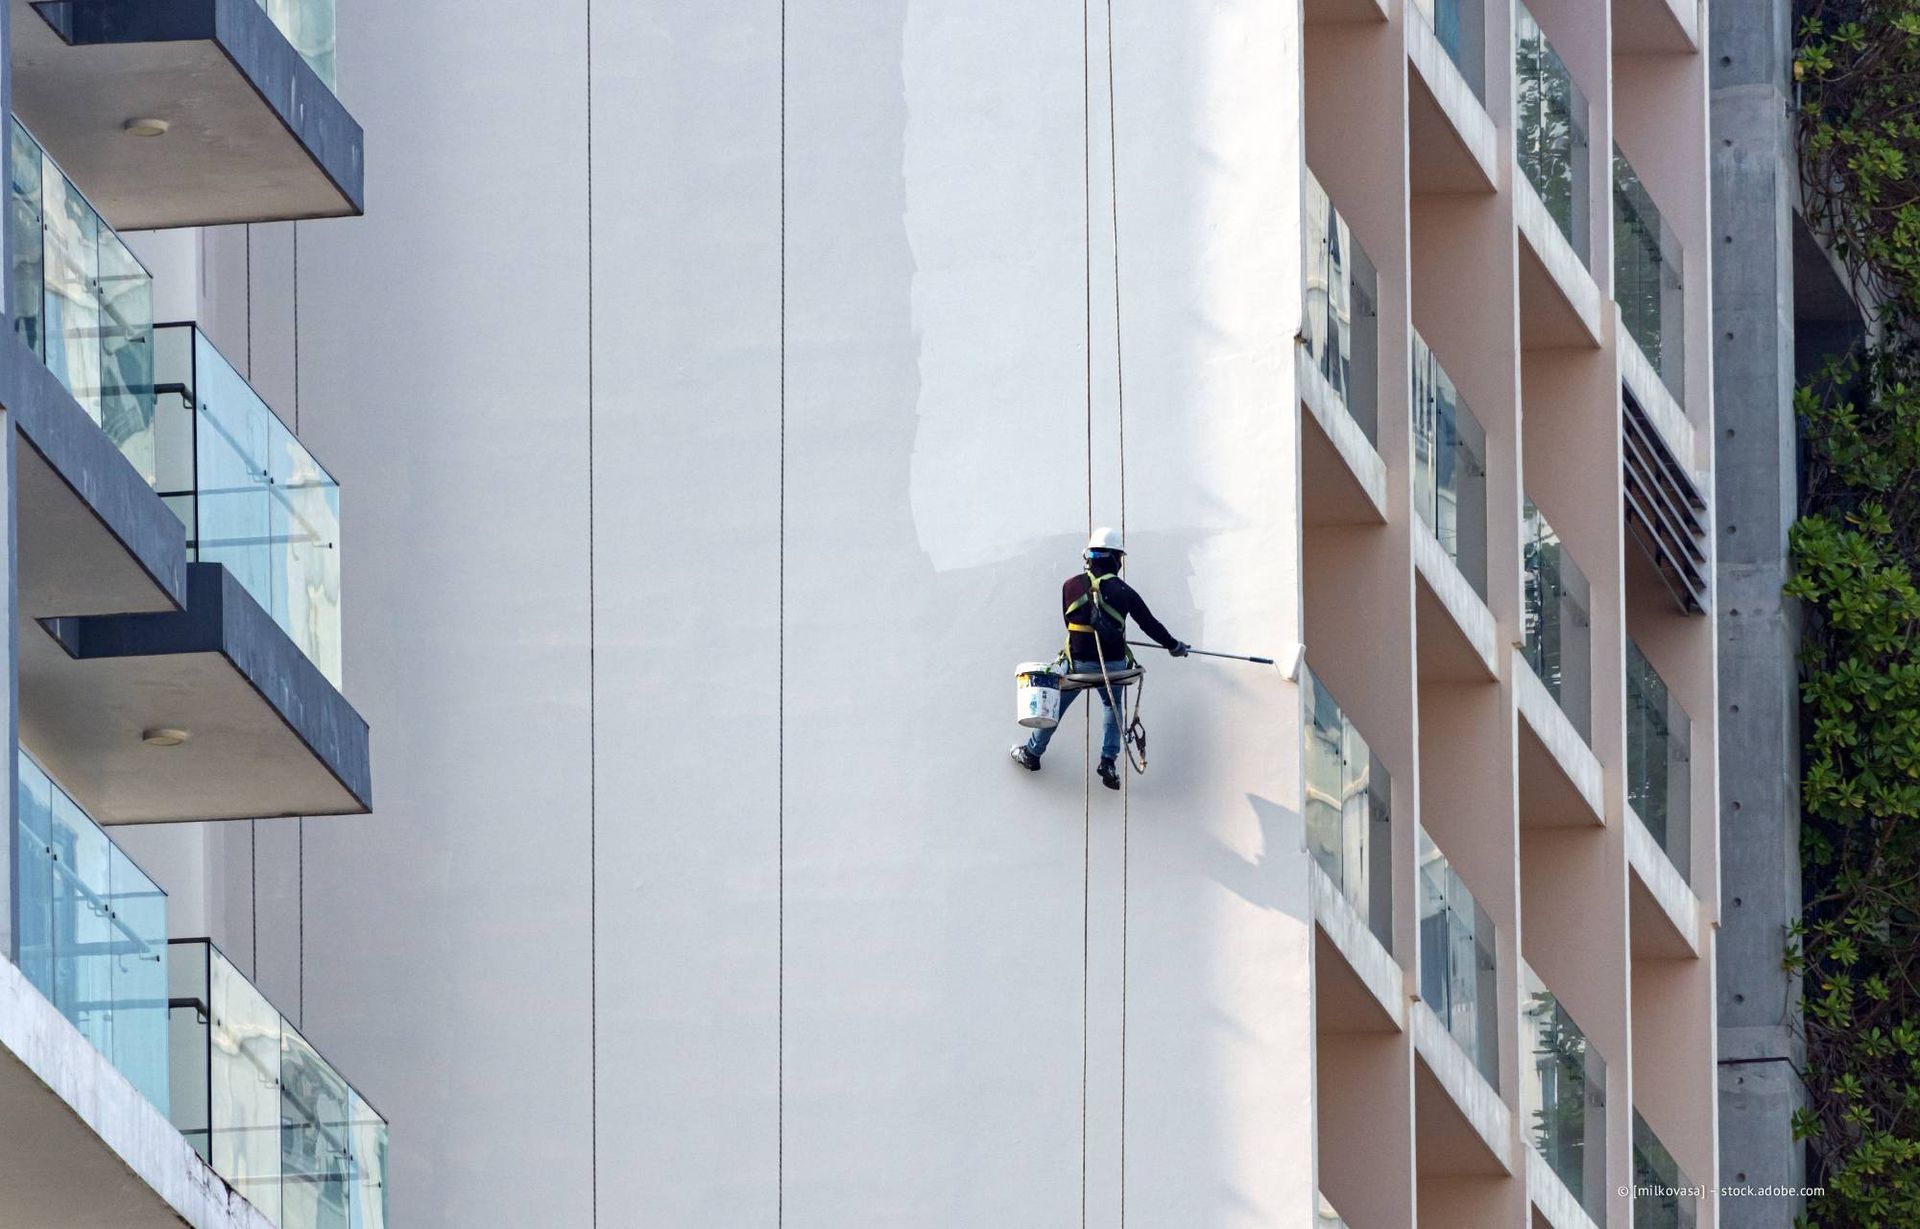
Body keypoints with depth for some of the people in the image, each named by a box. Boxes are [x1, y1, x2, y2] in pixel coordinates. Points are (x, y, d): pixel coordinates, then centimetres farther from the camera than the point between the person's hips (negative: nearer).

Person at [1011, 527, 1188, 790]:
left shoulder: (1071, 586, -3)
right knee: (1113, 707, 23)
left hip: (1077, 662, 0)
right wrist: (1173, 645, 20)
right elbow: (1149, 624, 4)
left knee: (1055, 706, 18)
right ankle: (1109, 761, 12)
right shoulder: (1123, 591, -5)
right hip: (1113, 664, 0)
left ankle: (1032, 753, 31)